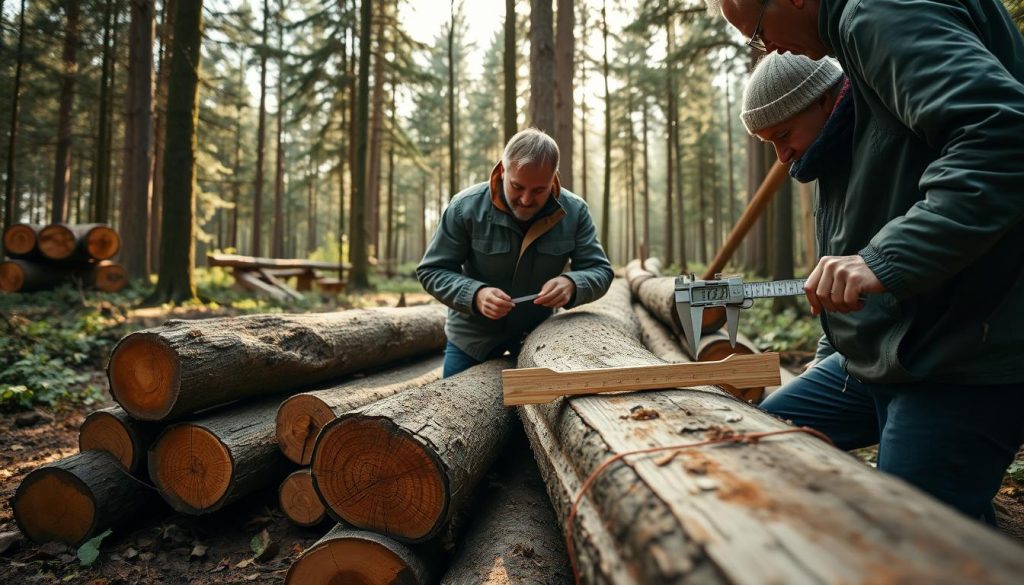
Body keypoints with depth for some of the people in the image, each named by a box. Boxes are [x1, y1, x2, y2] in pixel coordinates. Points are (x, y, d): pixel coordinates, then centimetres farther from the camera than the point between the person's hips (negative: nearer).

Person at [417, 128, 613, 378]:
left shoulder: (574, 212, -13)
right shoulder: (465, 207, -19)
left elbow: (600, 271, -9)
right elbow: (432, 271, -14)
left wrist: (571, 284, -33)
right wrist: (475, 295, -34)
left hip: (538, 335, 1)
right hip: (471, 338, -1)